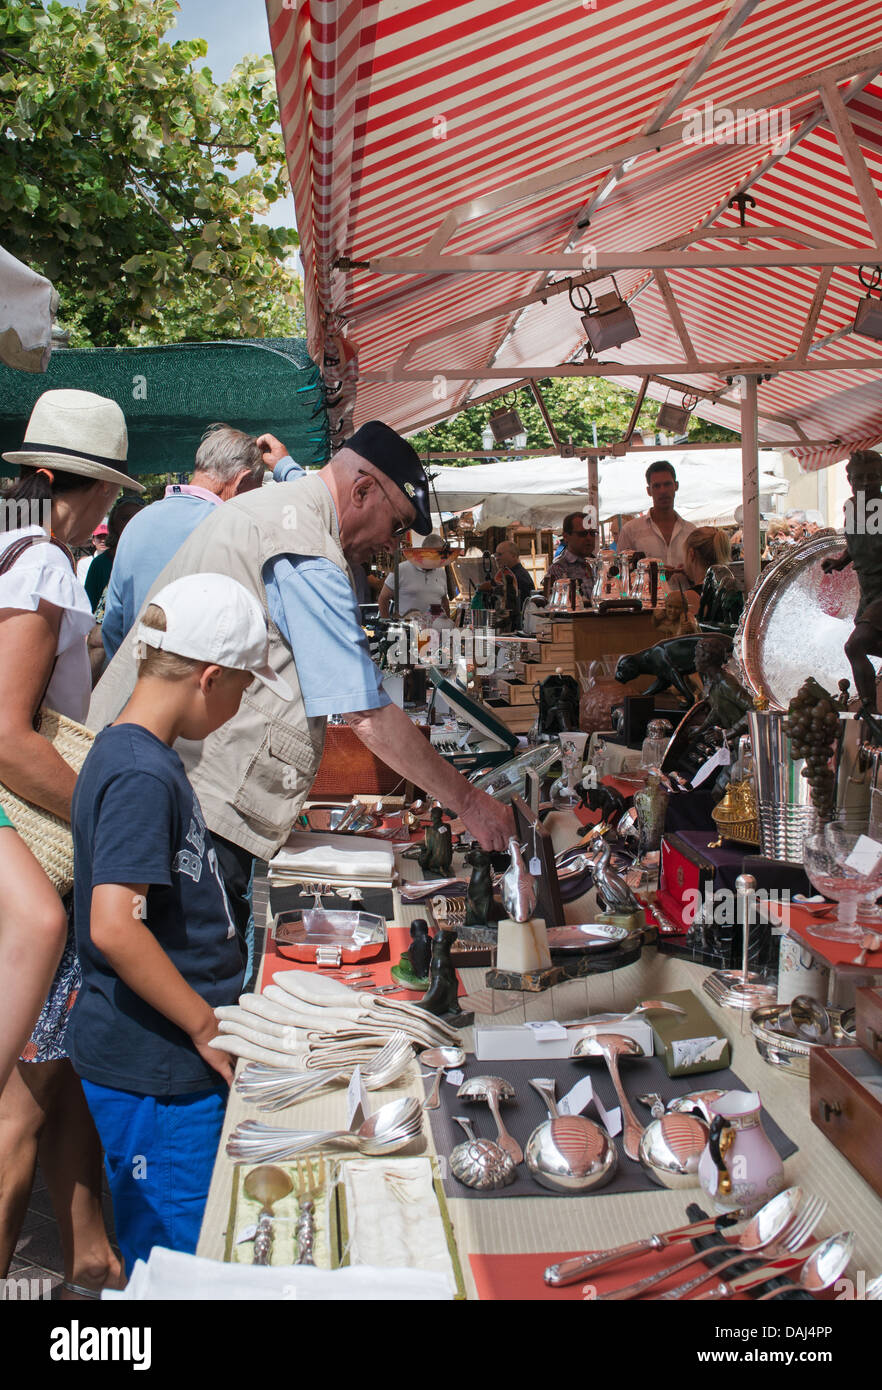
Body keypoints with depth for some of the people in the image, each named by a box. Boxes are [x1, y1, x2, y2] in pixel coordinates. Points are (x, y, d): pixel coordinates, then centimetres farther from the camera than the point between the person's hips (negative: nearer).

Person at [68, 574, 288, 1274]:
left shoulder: (134, 753, 10)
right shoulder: (142, 774, -21)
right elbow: (115, 927, -29)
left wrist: (216, 1009, 21)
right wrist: (207, 1026, -19)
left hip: (168, 1057, 9)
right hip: (154, 1072, -9)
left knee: (168, 1255, 20)